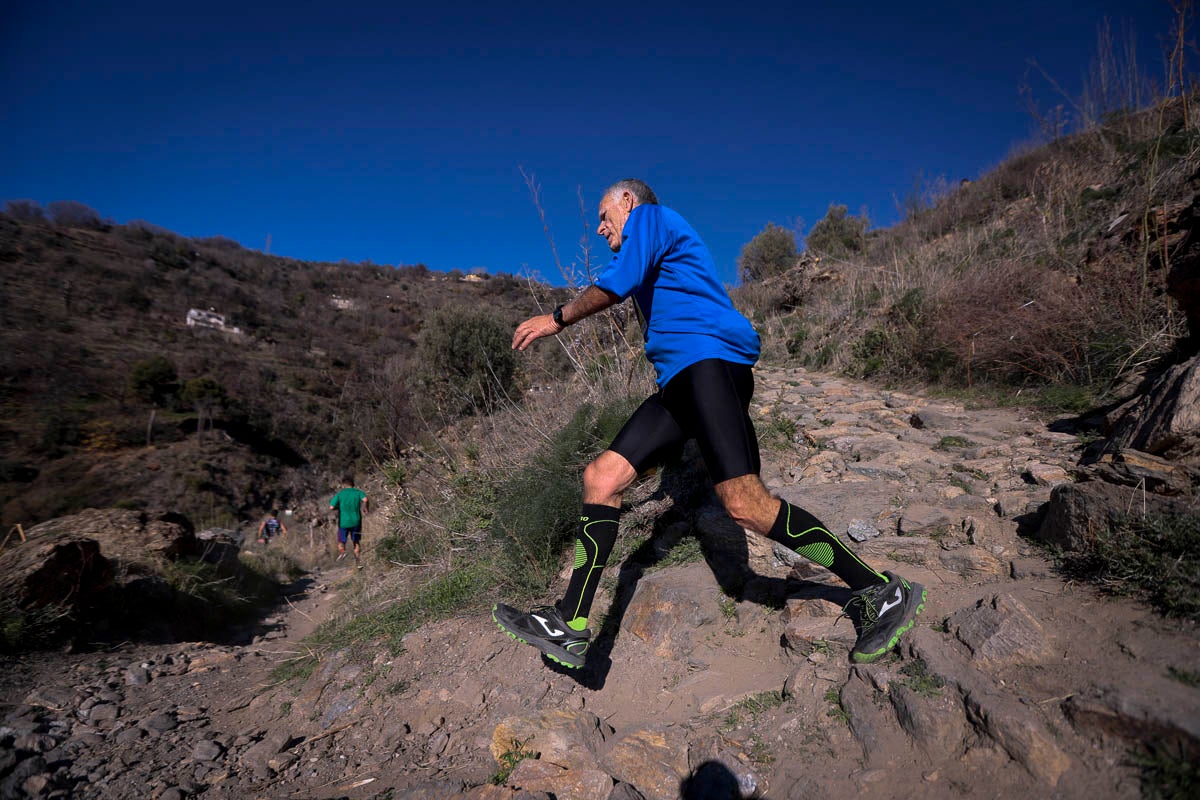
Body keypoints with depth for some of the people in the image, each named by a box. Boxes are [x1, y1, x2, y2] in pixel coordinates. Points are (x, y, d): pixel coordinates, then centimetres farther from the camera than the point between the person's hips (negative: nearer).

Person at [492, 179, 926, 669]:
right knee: (601, 476, -2)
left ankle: (881, 594, -6)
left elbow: (618, 284, -8)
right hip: (679, 380, 10)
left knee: (744, 505, -22)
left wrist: (557, 318, 4)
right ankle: (569, 629, -2)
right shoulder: (657, 259, 35)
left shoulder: (650, 215, 8)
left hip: (709, 360, -10)